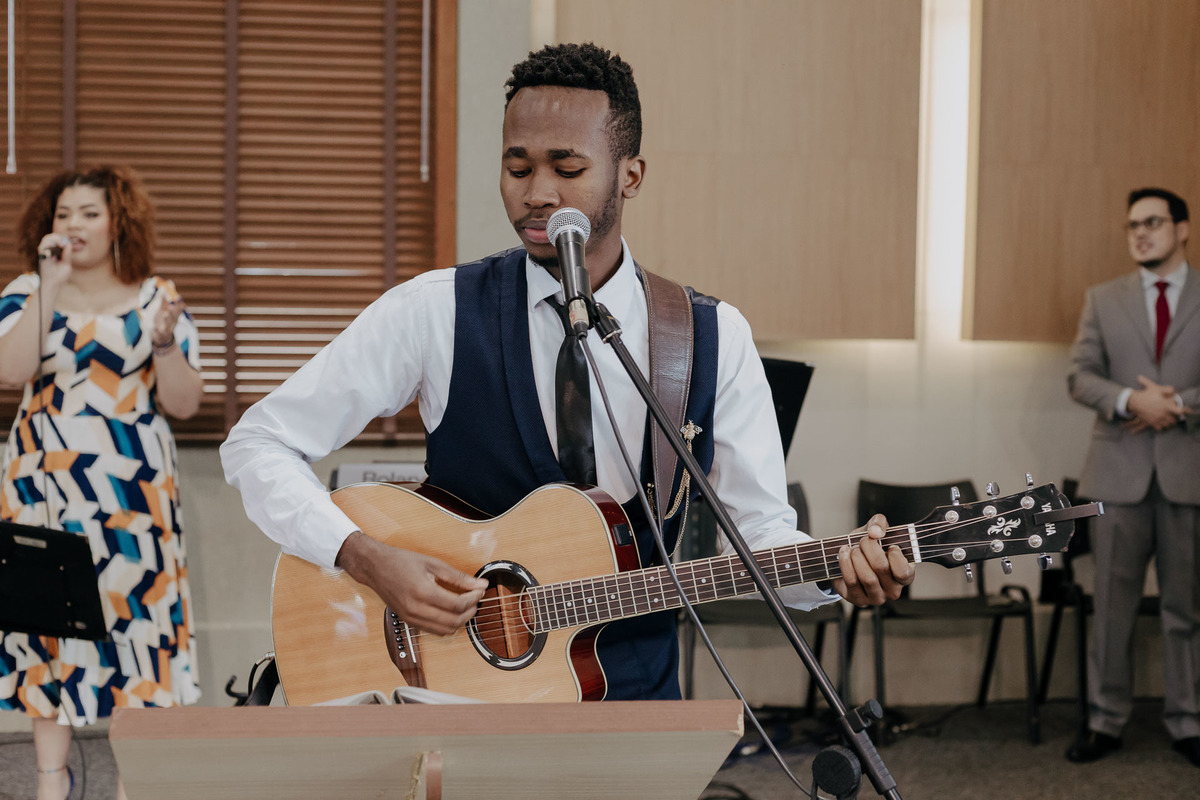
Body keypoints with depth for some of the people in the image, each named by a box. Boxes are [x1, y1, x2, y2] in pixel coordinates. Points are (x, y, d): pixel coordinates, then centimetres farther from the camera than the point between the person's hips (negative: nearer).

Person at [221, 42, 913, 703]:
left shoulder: (715, 338, 2)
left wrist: (841, 571, -16)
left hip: (634, 686, 1)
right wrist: (365, 556, -16)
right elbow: (259, 443, -1)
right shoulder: (435, 313, -4)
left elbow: (760, 530, 5)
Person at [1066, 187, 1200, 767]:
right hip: (1119, 470, 1)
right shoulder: (1104, 300, 11)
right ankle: (1106, 721, 11)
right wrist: (1130, 400, -14)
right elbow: (1080, 376, 4)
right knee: (1113, 602, 4)